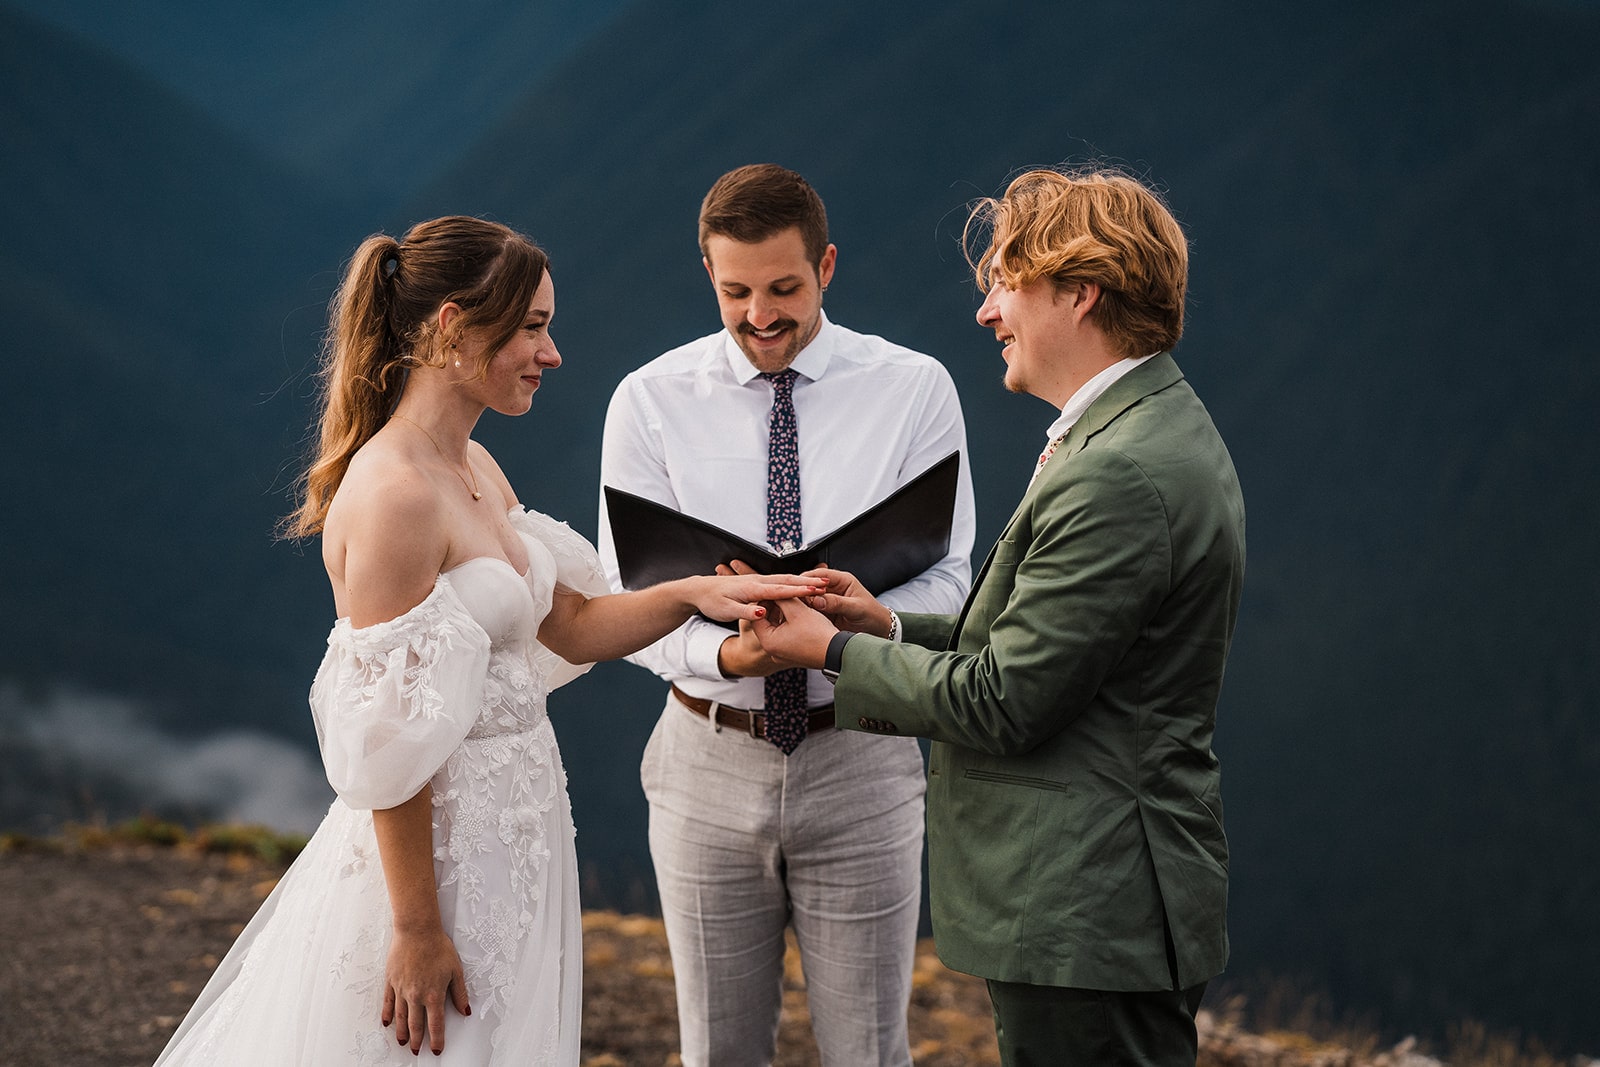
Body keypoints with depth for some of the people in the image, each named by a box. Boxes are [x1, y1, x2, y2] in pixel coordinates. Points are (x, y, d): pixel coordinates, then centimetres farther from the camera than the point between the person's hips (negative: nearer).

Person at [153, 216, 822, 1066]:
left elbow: (570, 626, 14)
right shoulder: (395, 497, -22)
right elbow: (389, 746, -21)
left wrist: (691, 593, -2)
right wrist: (417, 928, -19)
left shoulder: (477, 473, 8)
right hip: (435, 859, -9)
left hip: (508, 845, 10)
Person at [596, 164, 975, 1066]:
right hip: (709, 761, 1)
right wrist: (722, 653, -26)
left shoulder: (914, 390, -3)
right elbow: (626, 599, -4)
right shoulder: (650, 401, -2)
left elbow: (943, 580, -6)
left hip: (859, 761, -1)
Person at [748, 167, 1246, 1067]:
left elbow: (1001, 704, -19)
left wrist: (834, 651, -6)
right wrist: (890, 626, 9)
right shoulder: (1152, 434, 13)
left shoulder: (1120, 477, -21)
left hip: (1088, 920, -10)